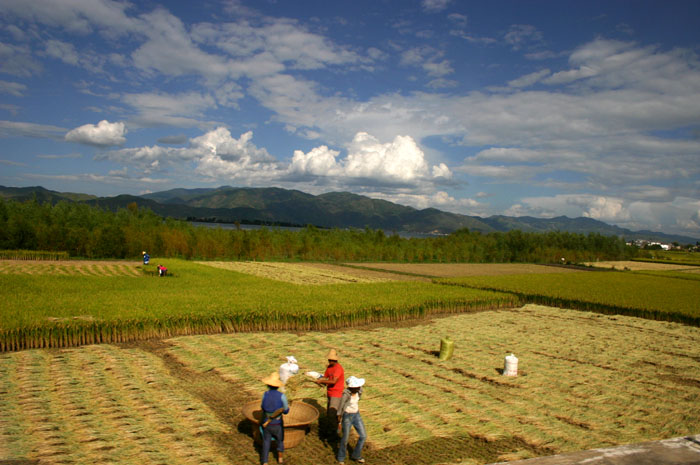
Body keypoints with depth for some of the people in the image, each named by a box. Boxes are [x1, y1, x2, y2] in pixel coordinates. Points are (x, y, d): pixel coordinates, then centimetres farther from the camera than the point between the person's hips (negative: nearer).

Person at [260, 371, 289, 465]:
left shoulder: (265, 394, -14)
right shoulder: (281, 396, -20)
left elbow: (262, 407, 1)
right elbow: (286, 411, -9)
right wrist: (287, 406, 13)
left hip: (266, 423, 1)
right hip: (277, 424, -1)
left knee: (266, 442, 15)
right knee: (280, 440, 25)